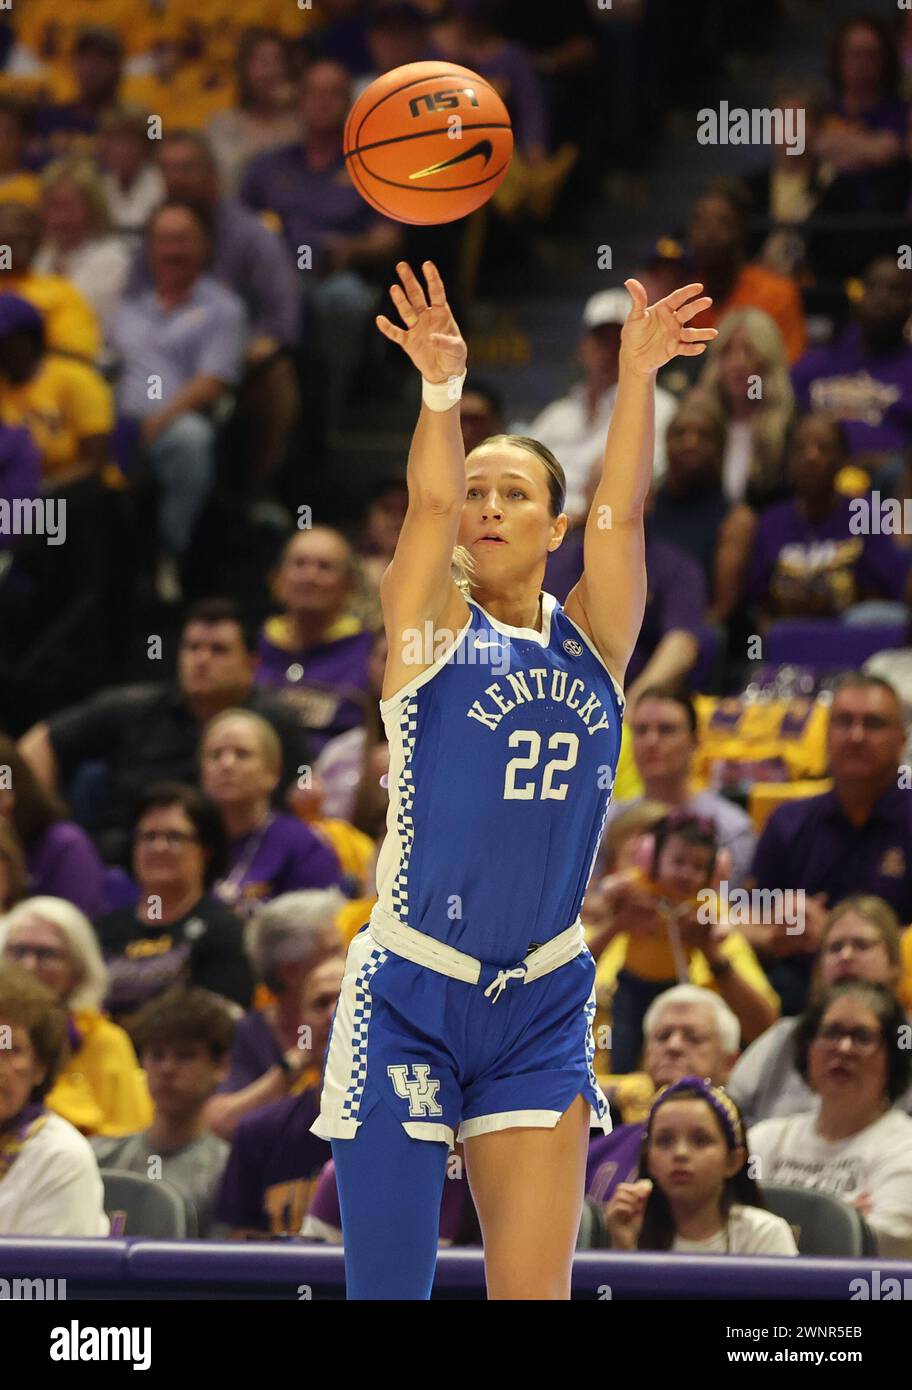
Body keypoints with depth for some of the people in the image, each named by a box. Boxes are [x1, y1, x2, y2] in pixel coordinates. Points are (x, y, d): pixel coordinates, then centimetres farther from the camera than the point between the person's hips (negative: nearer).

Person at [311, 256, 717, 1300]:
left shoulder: (591, 639, 8)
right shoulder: (431, 625, 1)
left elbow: (621, 514, -8)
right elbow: (430, 503, -17)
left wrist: (636, 380, -24)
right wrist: (442, 389, -36)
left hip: (544, 999, 3)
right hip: (410, 994, -3)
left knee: (535, 1287, 0)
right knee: (386, 1281, -5)